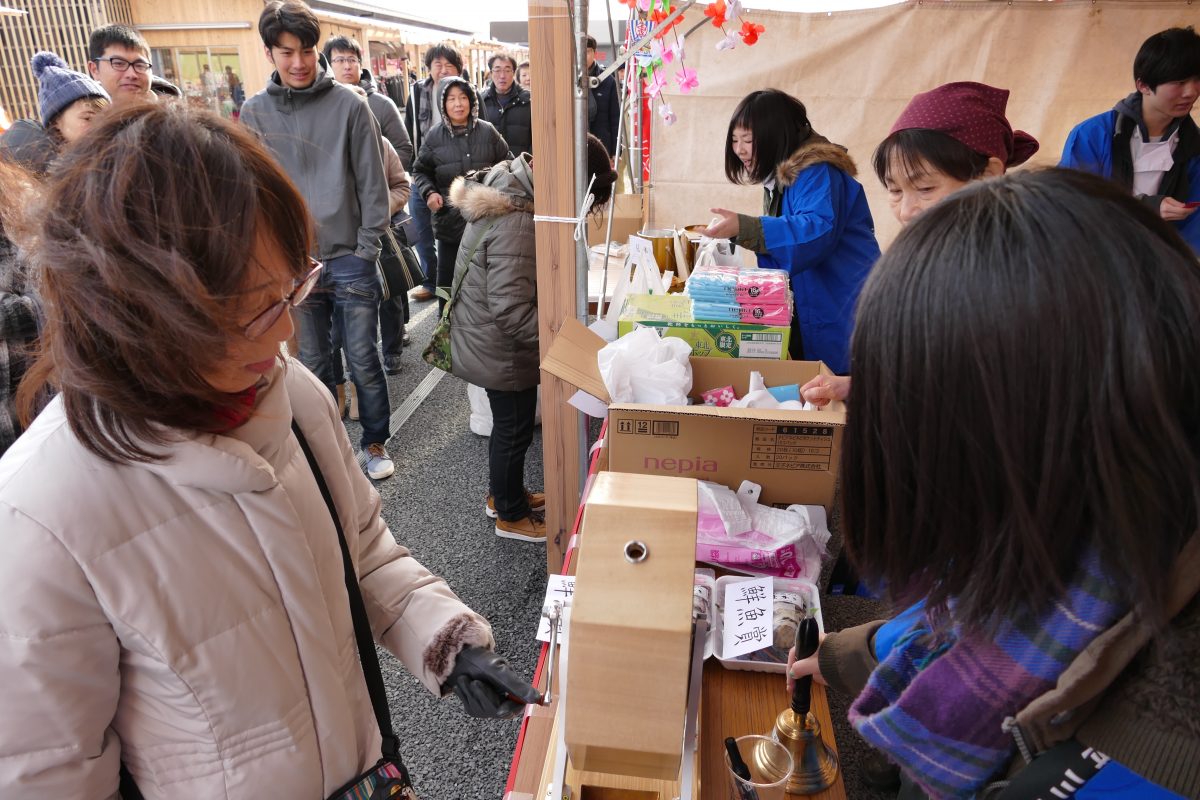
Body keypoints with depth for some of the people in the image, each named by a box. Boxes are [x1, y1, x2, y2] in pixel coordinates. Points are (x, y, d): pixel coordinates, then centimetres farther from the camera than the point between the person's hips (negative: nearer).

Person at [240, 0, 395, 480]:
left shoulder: (349, 105, -3)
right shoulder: (254, 113, 3)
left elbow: (372, 184, -2)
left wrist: (366, 250, -7)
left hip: (349, 260, -2)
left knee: (363, 362, 7)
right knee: (313, 365, 12)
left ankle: (375, 442, 26)